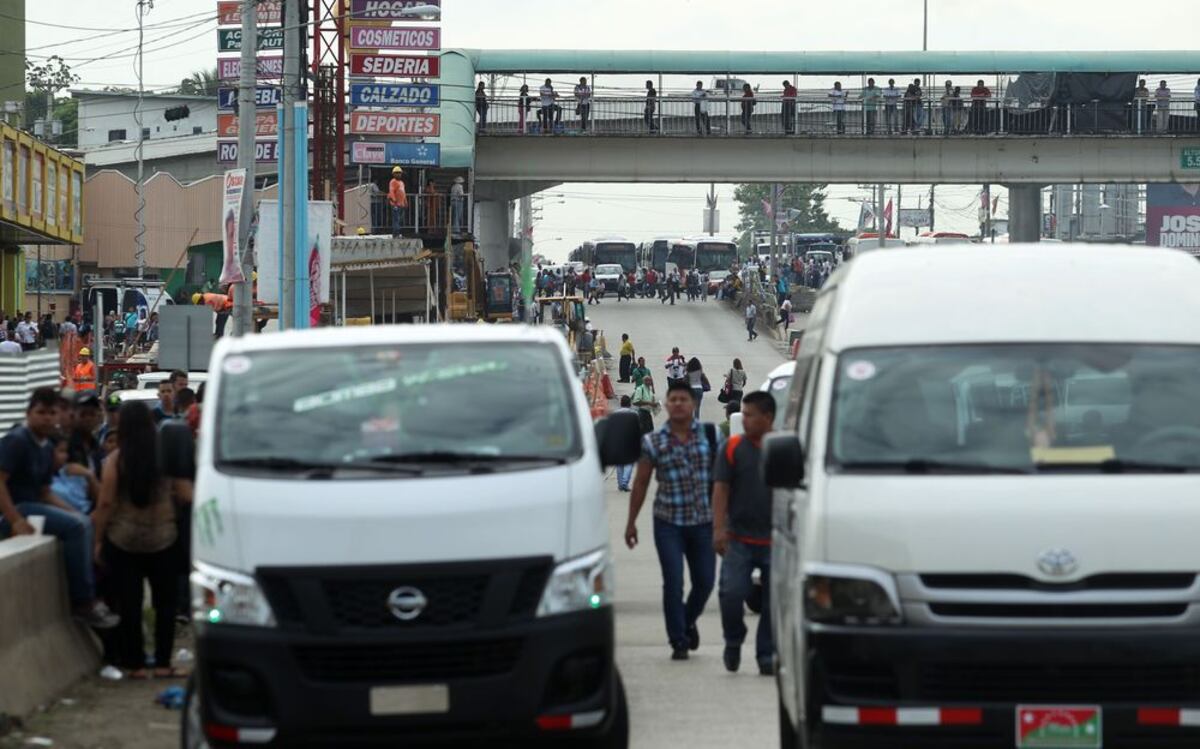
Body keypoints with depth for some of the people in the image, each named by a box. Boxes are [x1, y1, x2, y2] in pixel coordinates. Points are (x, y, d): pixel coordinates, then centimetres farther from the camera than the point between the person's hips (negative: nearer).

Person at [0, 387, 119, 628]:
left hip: (34, 507, 9)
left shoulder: (45, 447, 15)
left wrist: (74, 511, 6)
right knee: (75, 526, -22)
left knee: (84, 523, -2)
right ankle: (82, 601, -18)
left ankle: (90, 594, -4)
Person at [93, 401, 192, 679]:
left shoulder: (115, 460, -8)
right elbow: (186, 497, -3)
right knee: (165, 603, 10)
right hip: (162, 539, 1)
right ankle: (162, 664, 7)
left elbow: (106, 503, -9)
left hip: (123, 540, -1)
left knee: (129, 605, 6)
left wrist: (98, 540, -1)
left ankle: (135, 664, 8)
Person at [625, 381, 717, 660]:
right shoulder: (653, 442, 1)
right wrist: (631, 522, 5)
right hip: (668, 523, -1)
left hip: (703, 521, 1)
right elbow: (641, 483, 6)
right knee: (673, 583, -7)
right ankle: (678, 641, 5)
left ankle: (688, 621, 36)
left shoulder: (710, 435, 2)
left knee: (704, 582, 7)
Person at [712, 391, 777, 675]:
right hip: (739, 539, 0)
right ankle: (733, 642, 14)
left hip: (775, 541, 0)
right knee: (731, 593, -11)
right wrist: (719, 528, -9)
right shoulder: (732, 447, 4)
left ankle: (767, 656, 13)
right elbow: (720, 489, 2)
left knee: (773, 601, 2)